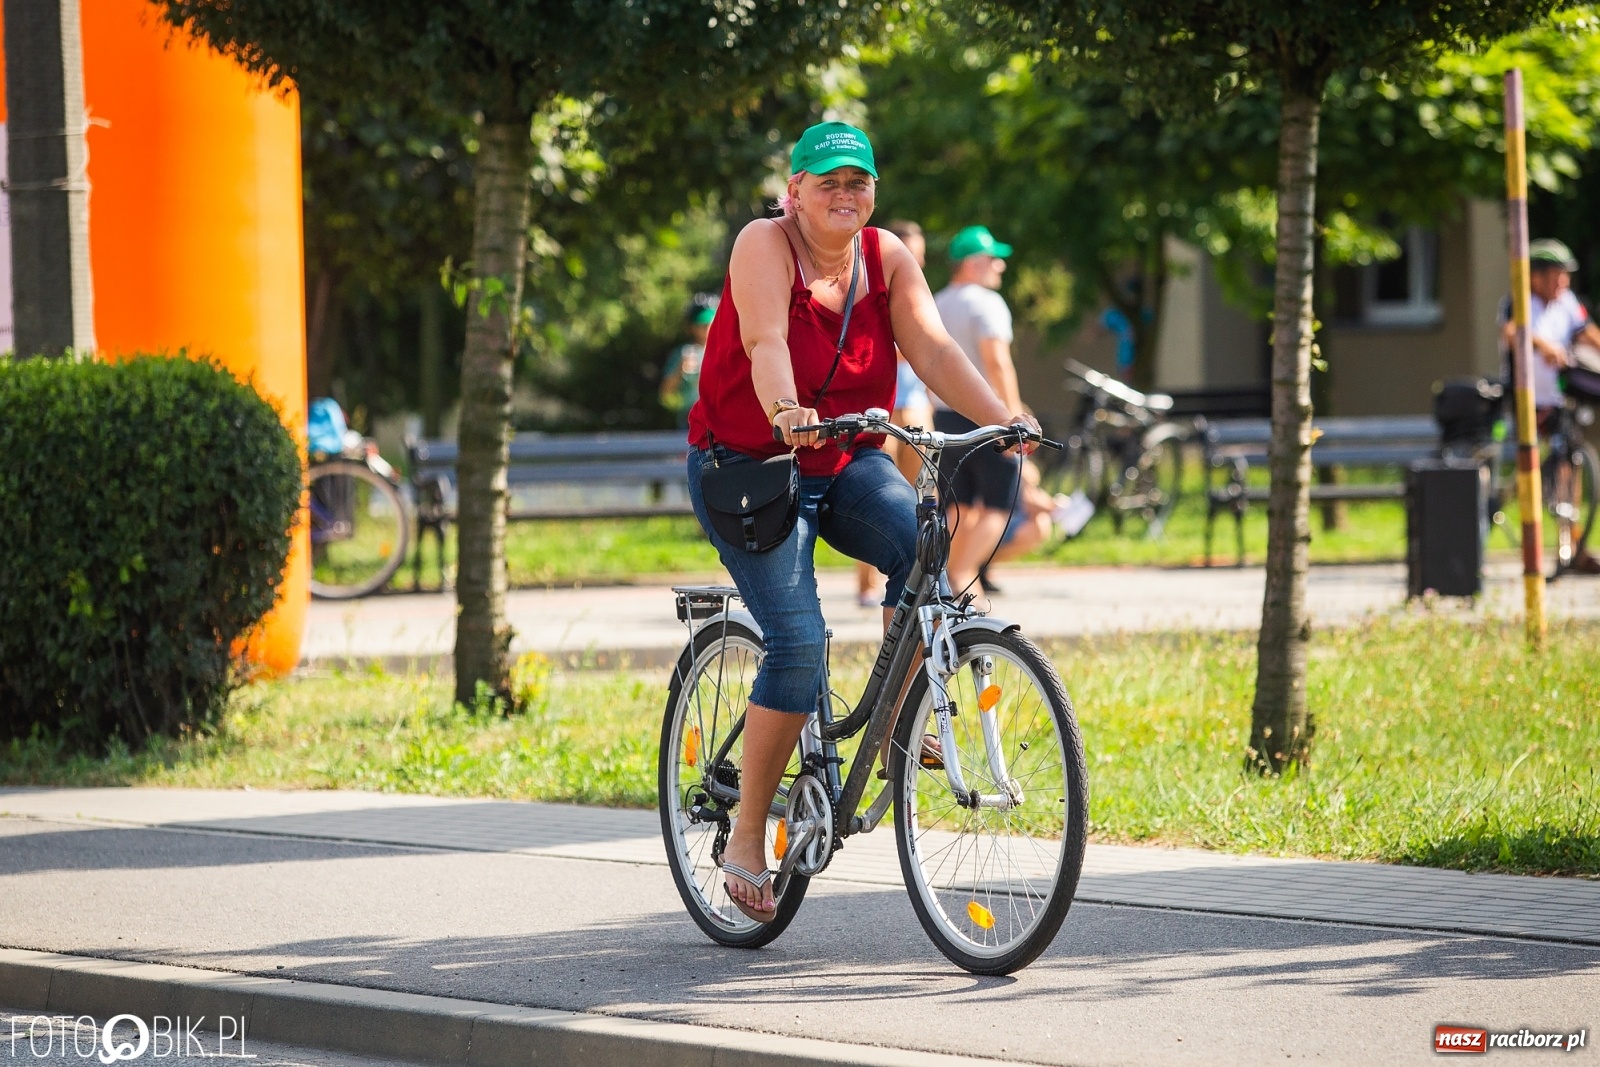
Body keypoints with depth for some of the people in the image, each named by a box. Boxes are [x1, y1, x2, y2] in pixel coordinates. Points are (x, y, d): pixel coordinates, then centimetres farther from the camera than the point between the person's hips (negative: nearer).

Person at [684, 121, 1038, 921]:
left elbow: (933, 350, -11)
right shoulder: (766, 246, -15)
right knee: (799, 642, -17)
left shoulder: (886, 257, -1)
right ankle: (746, 843, -6)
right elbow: (765, 343, -32)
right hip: (749, 467, -5)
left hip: (847, 465, 5)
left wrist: (1002, 418, -28)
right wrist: (787, 416, -52)